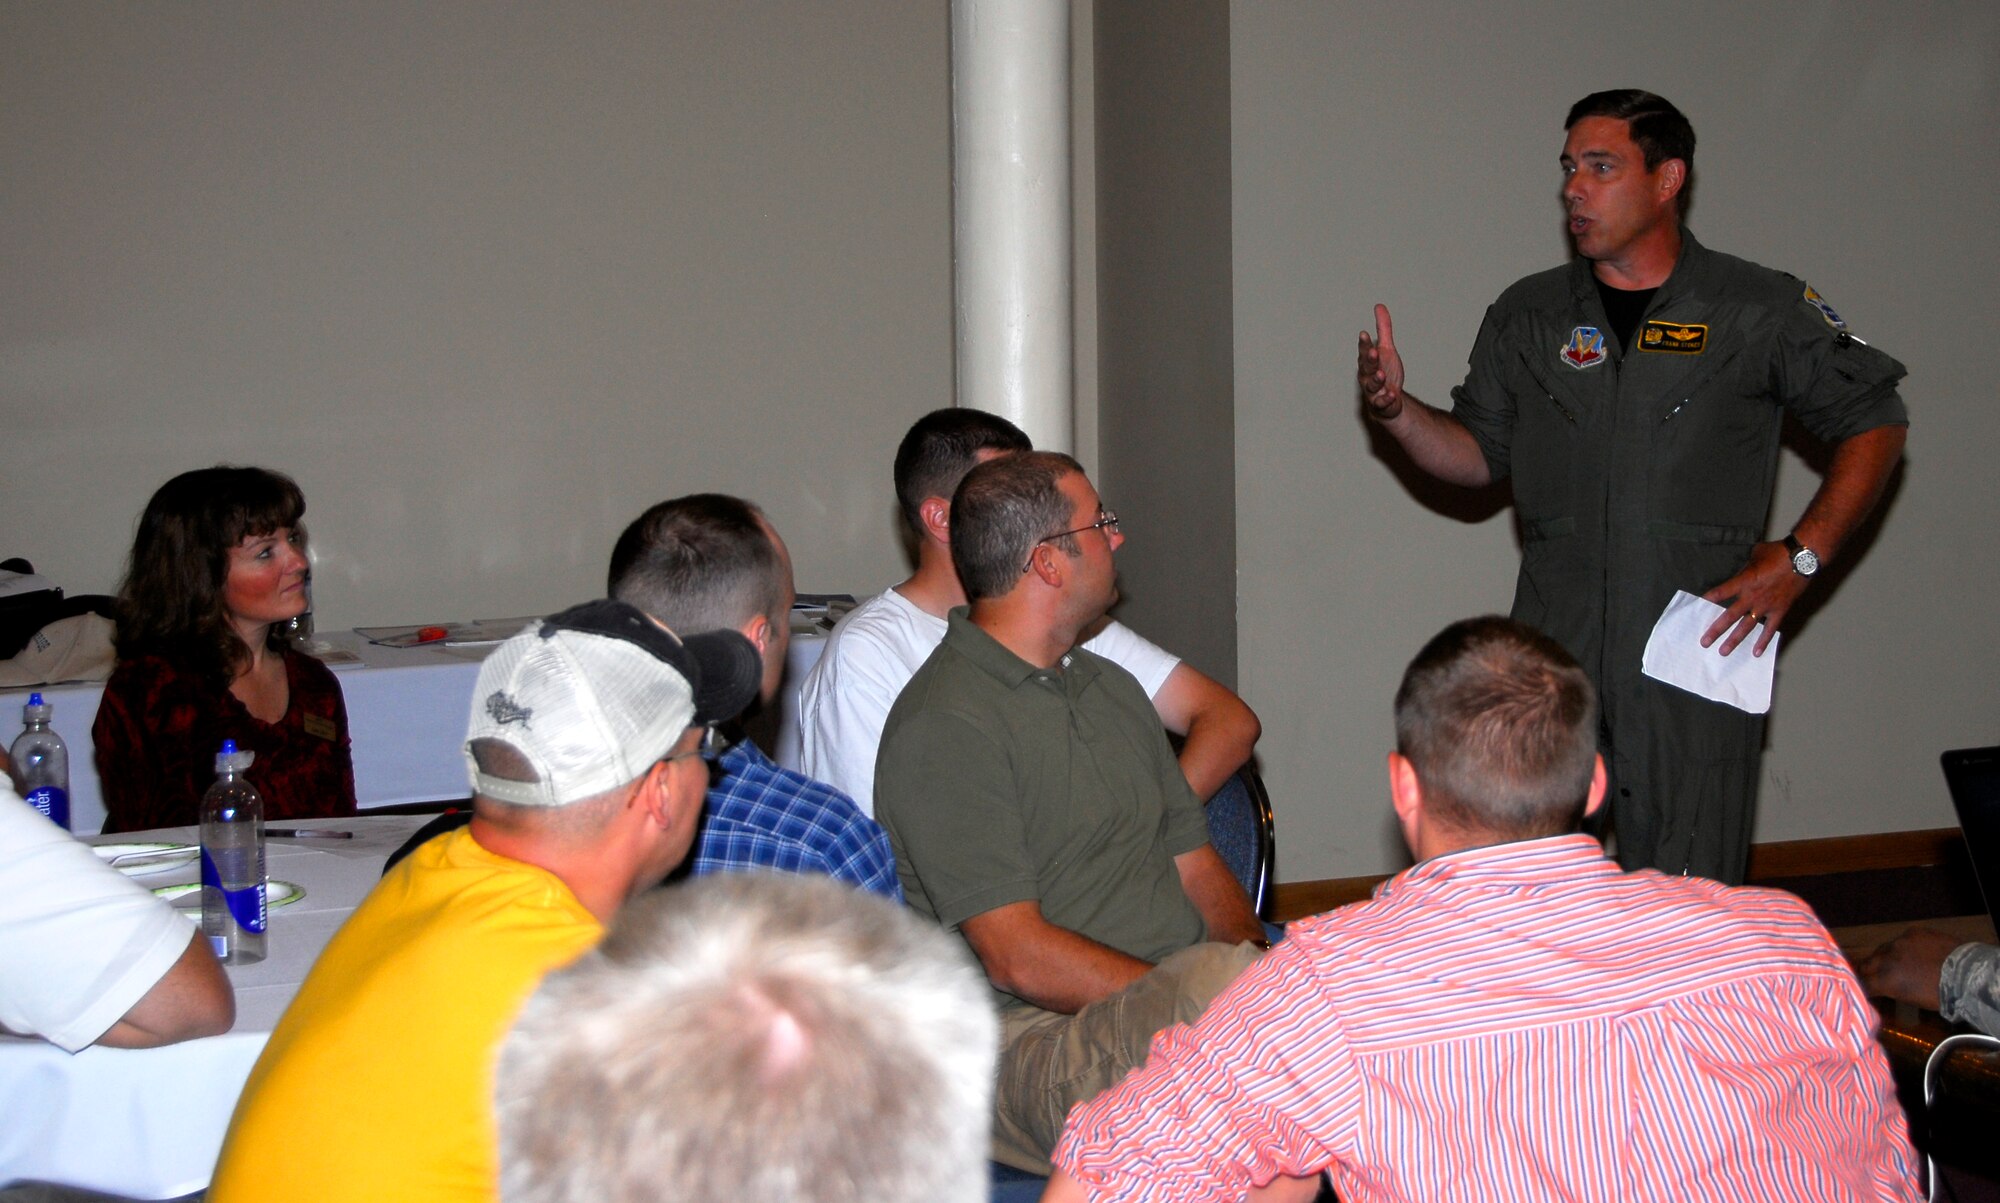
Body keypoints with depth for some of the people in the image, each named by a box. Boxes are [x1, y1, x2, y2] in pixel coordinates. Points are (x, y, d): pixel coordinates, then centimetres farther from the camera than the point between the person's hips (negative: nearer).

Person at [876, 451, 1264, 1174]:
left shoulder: (1112, 686, 22)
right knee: (1220, 977, -38)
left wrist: (1262, 967, -2)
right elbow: (1018, 957, -14)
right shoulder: (944, 726, -8)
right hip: (1032, 1040, -8)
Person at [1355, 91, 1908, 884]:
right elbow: (1479, 454, 14)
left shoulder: (1761, 312, 2)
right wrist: (1395, 409, -5)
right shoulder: (1526, 318, 12)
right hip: (1553, 653, 3)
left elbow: (1874, 422, 7)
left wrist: (1799, 558, -3)